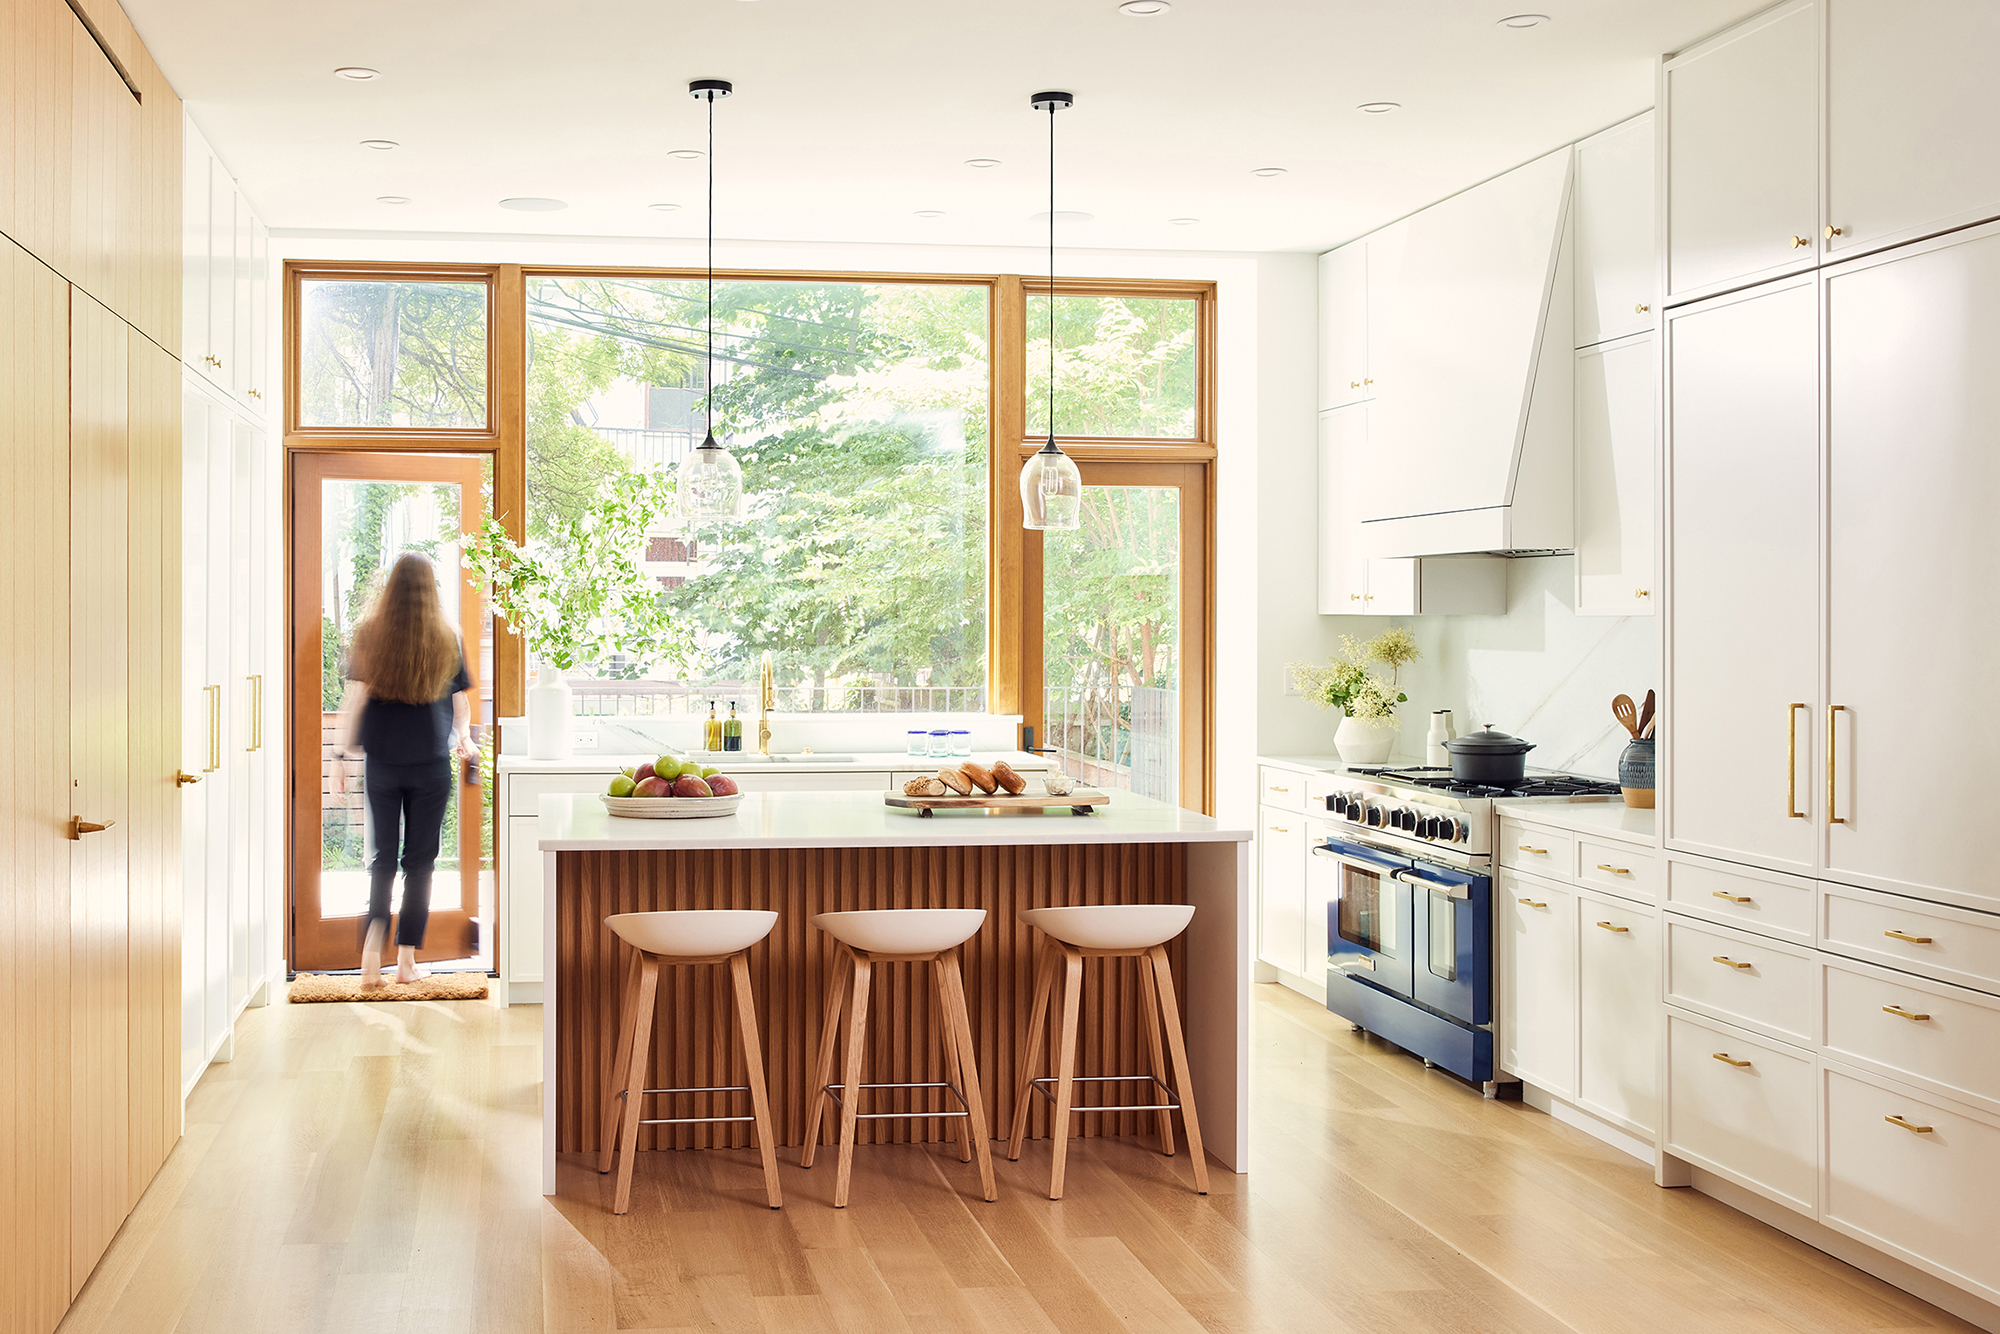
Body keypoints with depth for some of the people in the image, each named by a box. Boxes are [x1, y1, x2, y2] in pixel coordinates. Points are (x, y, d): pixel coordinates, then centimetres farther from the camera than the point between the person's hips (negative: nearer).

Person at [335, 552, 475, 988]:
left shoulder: (370, 633, -2)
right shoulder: (447, 639, -1)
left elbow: (355, 697, -5)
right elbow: (461, 699, 9)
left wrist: (343, 755, 0)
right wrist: (464, 737, 29)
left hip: (381, 761, 1)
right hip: (431, 762, -1)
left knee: (383, 856, 11)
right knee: (420, 859, 6)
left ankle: (374, 935, -13)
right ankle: (407, 959, 7)